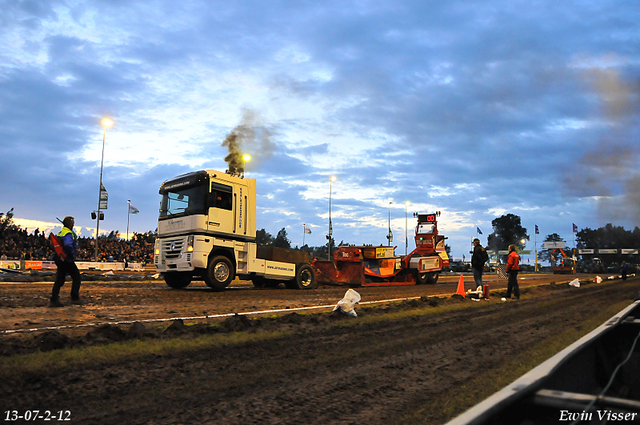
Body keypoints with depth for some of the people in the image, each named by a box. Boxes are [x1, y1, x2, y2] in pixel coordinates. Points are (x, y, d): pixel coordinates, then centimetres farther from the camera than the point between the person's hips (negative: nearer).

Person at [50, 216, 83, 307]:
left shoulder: (60, 233, 15)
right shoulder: (69, 234, -16)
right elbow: (68, 245, -30)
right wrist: (72, 255, -19)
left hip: (60, 259, 9)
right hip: (67, 260, -9)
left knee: (59, 280, 9)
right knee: (76, 277, 4)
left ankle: (54, 300, 6)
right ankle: (75, 298, 4)